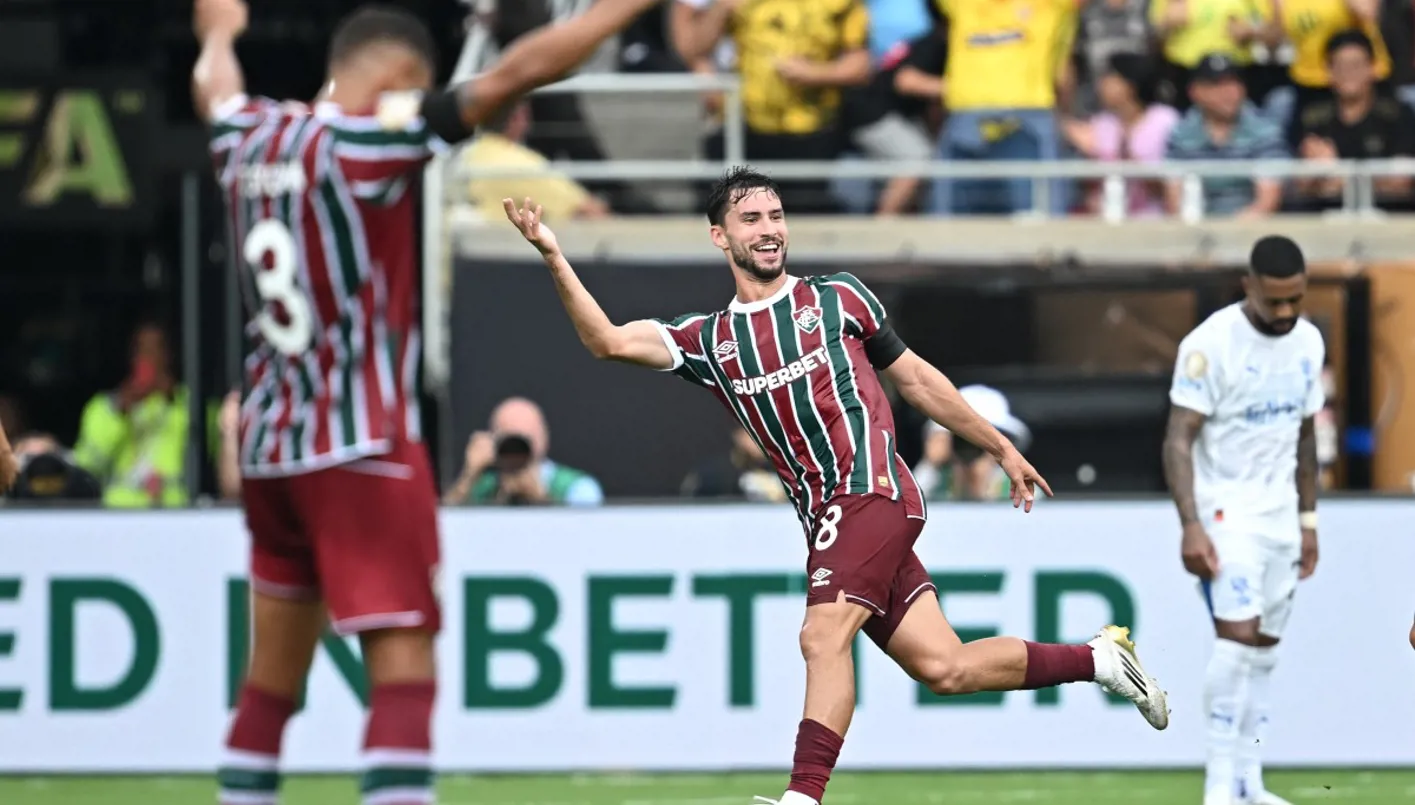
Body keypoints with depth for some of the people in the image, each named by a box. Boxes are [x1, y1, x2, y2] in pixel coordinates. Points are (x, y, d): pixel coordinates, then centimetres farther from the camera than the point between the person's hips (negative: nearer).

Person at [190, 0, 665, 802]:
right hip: (363, 450, -8)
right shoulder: (371, 141, -13)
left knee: (272, 680, 14)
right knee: (404, 675, -10)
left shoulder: (247, 139, 7)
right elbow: (520, 71, -16)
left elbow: (215, 83, 32)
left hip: (269, 450, 8)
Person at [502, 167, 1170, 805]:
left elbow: (918, 381, 18)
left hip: (873, 492, -4)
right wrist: (553, 256, -9)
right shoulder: (709, 340, 14)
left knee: (823, 635, -22)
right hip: (824, 520, 4)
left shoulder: (838, 299, 9)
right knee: (943, 667, 1)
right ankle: (1100, 658, 19)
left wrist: (1002, 449, 22)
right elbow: (608, 341, 2)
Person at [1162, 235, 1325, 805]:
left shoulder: (1308, 342, 7)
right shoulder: (1211, 344, -15)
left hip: (1280, 517, 7)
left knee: (1263, 650, 8)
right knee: (1238, 636, -18)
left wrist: (1308, 520, 16)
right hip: (1225, 512, -7)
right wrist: (1191, 525, -24)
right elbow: (1179, 440, -16)